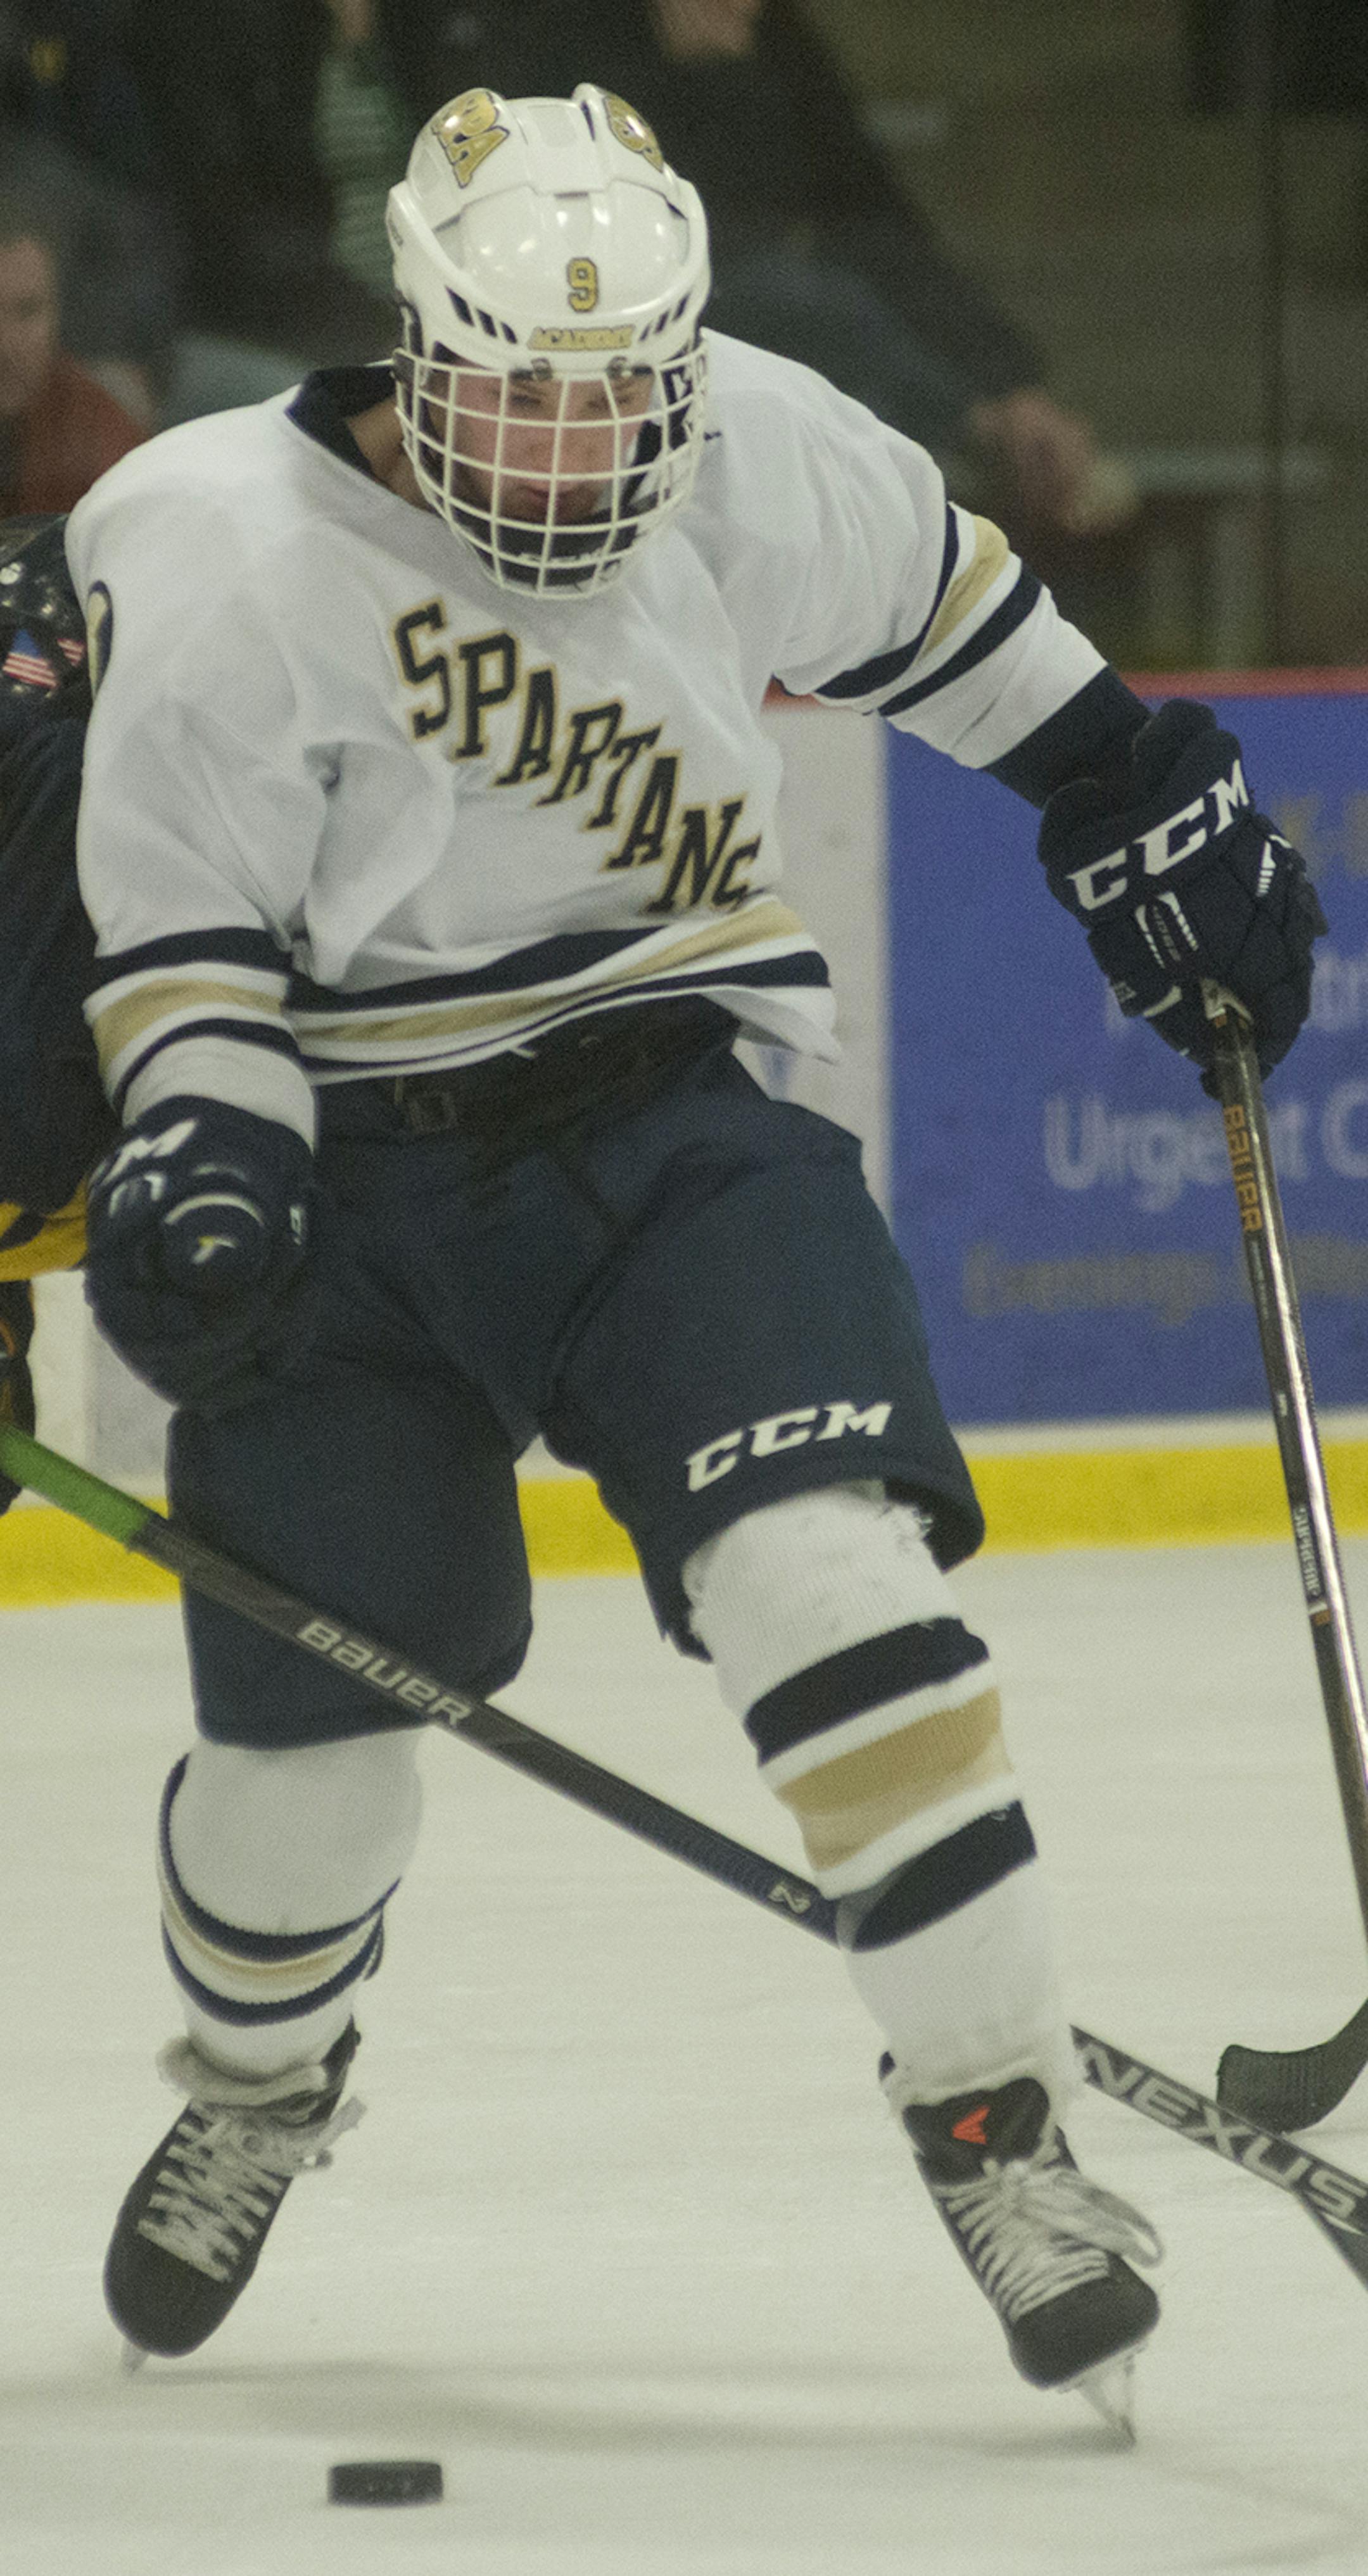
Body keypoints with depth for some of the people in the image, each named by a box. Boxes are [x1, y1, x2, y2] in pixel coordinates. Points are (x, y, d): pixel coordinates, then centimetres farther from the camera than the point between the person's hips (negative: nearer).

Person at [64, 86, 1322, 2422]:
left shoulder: (762, 458, -8)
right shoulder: (230, 545, -16)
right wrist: (194, 1153, -22)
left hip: (668, 1111, 1)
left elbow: (932, 598, 14)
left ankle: (999, 2131, -14)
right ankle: (255, 2091, 37)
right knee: (309, 1727, 4)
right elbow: (176, 909, -9)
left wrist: (1134, 800, 17)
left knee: (830, 1576, -21)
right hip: (350, 1169, -1)